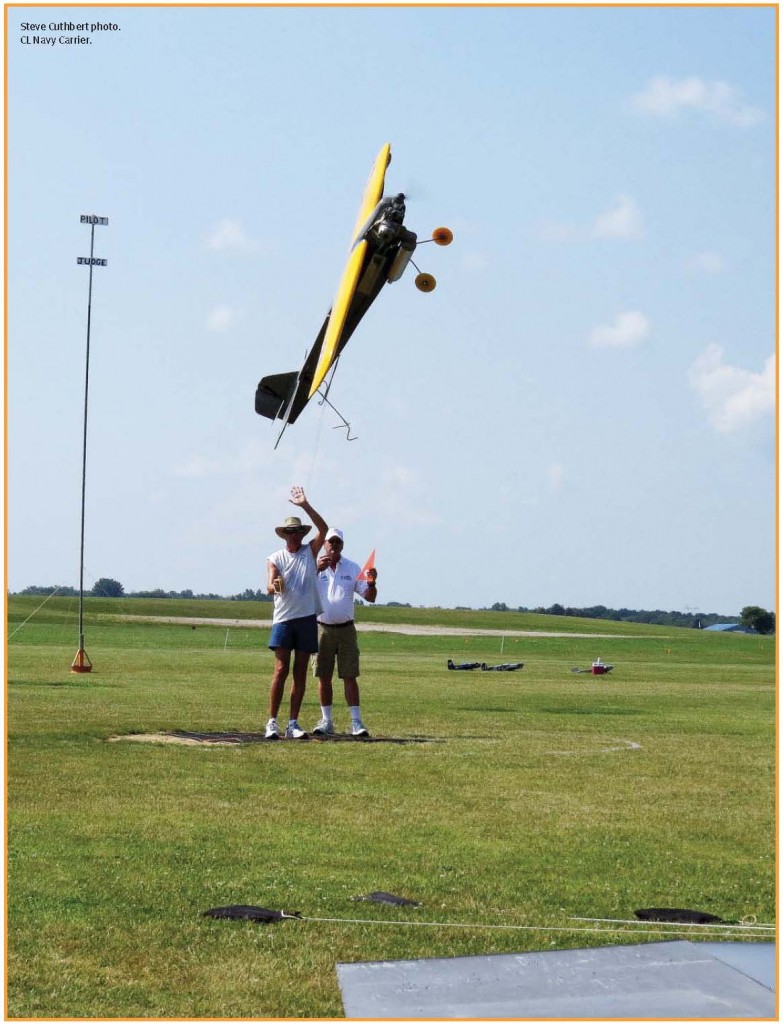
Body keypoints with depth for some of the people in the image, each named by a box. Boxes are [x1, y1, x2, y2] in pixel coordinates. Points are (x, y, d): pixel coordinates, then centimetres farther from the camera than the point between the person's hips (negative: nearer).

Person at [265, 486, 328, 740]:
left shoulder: (310, 551, 9)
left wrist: (305, 505, -16)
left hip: (307, 618, 2)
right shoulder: (275, 558, 5)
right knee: (281, 670, -9)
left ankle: (293, 724, 6)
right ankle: (272, 722, -7)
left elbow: (323, 528, -7)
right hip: (284, 618, -2)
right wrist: (275, 586, -33)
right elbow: (270, 586, -9)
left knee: (300, 673, 3)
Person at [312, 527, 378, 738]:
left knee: (350, 676, -4)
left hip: (346, 629, 0)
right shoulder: (315, 567, 2)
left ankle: (356, 722, -5)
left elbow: (370, 597, 3)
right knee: (324, 677, 4)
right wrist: (317, 569, -27)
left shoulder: (352, 568, 6)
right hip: (323, 629, 0)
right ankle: (326, 721, 12)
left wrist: (371, 583, -19)